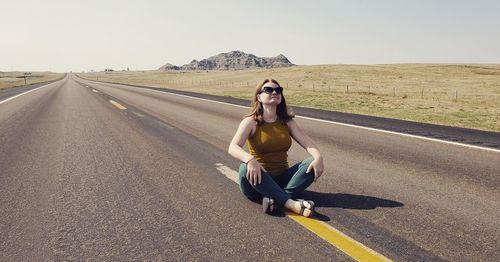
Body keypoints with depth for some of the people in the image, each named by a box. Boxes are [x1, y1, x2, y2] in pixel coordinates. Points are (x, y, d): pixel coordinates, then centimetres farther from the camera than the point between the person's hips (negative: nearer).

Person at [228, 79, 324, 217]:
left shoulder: (287, 122, 6)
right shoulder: (251, 122, -6)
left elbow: (307, 142, -4)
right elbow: (233, 147, -21)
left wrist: (318, 157, -26)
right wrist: (250, 160, -42)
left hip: (282, 179, 4)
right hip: (258, 179, -3)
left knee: (312, 162, -18)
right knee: (246, 168, -35)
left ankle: (276, 199, -33)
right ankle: (290, 203, -39)